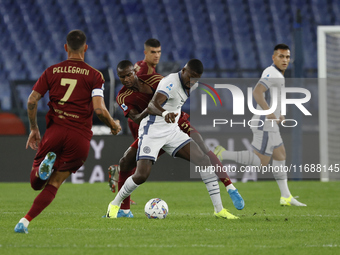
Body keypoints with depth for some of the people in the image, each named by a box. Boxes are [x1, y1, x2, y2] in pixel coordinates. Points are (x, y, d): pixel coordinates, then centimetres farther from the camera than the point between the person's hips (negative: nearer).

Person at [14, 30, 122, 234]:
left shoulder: (52, 71, 10)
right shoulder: (94, 75, 3)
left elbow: (32, 101, 5)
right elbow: (99, 109, -8)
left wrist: (34, 129, 18)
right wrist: (114, 125, 11)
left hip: (55, 131, 1)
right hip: (80, 137, -1)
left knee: (36, 184, 11)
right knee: (53, 184, 6)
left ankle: (45, 164, -24)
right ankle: (25, 221, -12)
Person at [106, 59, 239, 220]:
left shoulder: (186, 86, 4)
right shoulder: (171, 83, -23)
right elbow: (153, 104, -41)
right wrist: (164, 113, -61)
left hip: (172, 131, 8)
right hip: (152, 131, -8)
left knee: (204, 161, -7)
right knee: (141, 175, -17)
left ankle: (219, 209, -4)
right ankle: (115, 204, 11)